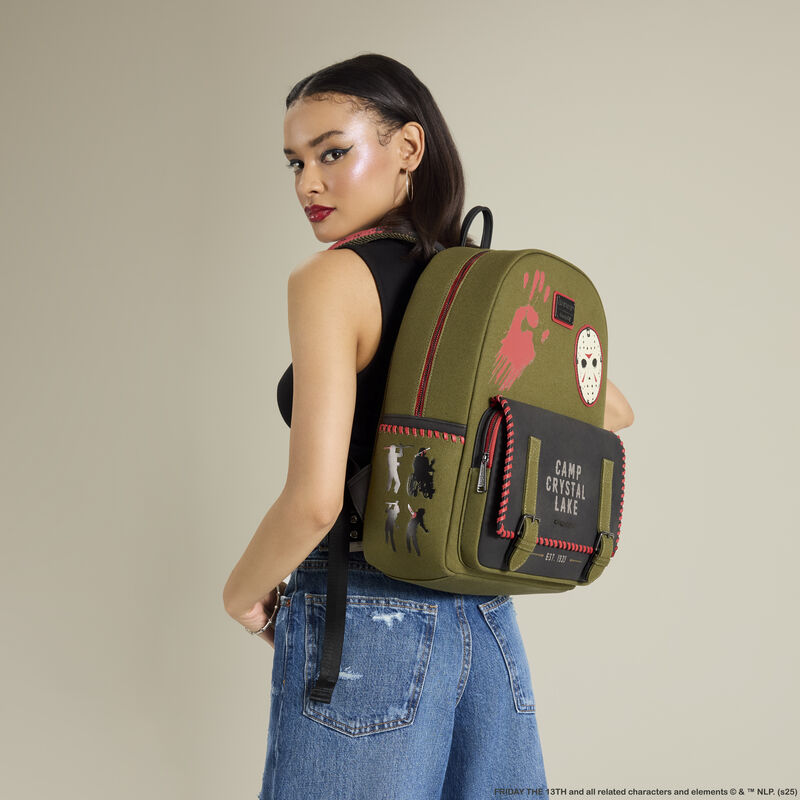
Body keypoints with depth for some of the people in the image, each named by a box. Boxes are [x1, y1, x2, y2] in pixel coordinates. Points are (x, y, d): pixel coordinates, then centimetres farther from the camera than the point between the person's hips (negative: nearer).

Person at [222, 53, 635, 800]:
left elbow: (314, 500, -24)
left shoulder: (332, 277, -14)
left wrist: (242, 592, -5)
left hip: (365, 620, -6)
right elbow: (613, 411, 17)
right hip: (489, 621, 7)